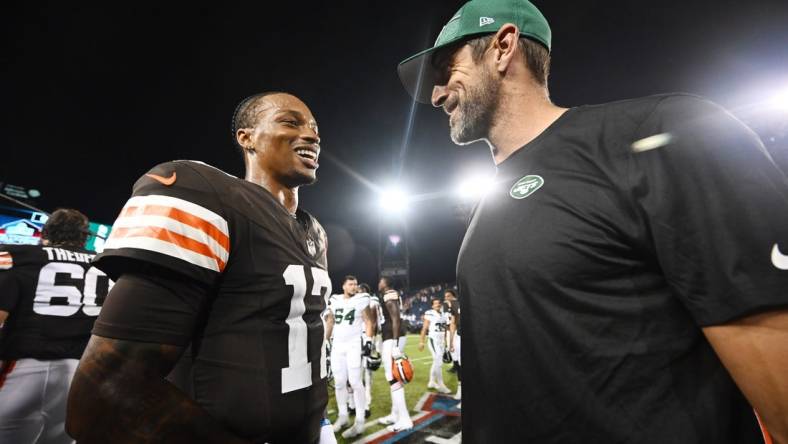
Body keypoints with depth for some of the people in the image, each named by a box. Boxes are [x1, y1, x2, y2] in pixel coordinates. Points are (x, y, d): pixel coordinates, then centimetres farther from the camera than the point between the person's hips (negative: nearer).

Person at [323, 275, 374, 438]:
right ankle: (343, 416, 25)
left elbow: (368, 321, -4)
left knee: (355, 382, -8)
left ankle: (359, 421, 2)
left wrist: (368, 340, -14)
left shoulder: (362, 300, -4)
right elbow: (330, 322, 16)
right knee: (339, 382, 10)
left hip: (354, 345, -4)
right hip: (337, 345, 5)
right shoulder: (335, 300, 7)